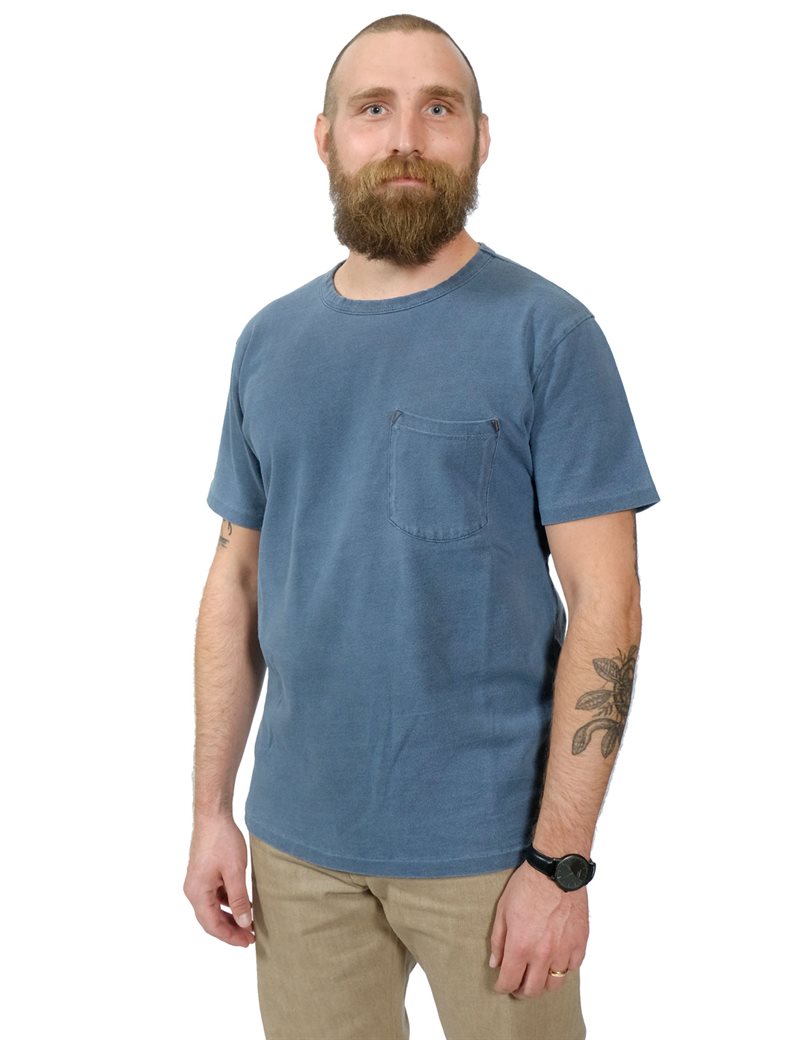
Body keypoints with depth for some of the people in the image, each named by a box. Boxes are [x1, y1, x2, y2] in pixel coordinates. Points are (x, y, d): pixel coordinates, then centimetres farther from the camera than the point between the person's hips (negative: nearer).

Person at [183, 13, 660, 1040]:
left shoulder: (546, 332, -8)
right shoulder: (269, 341, 6)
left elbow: (604, 599, -11)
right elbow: (237, 579, 8)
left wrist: (561, 861, -14)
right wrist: (211, 808, 4)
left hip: (486, 842, -3)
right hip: (297, 839, 4)